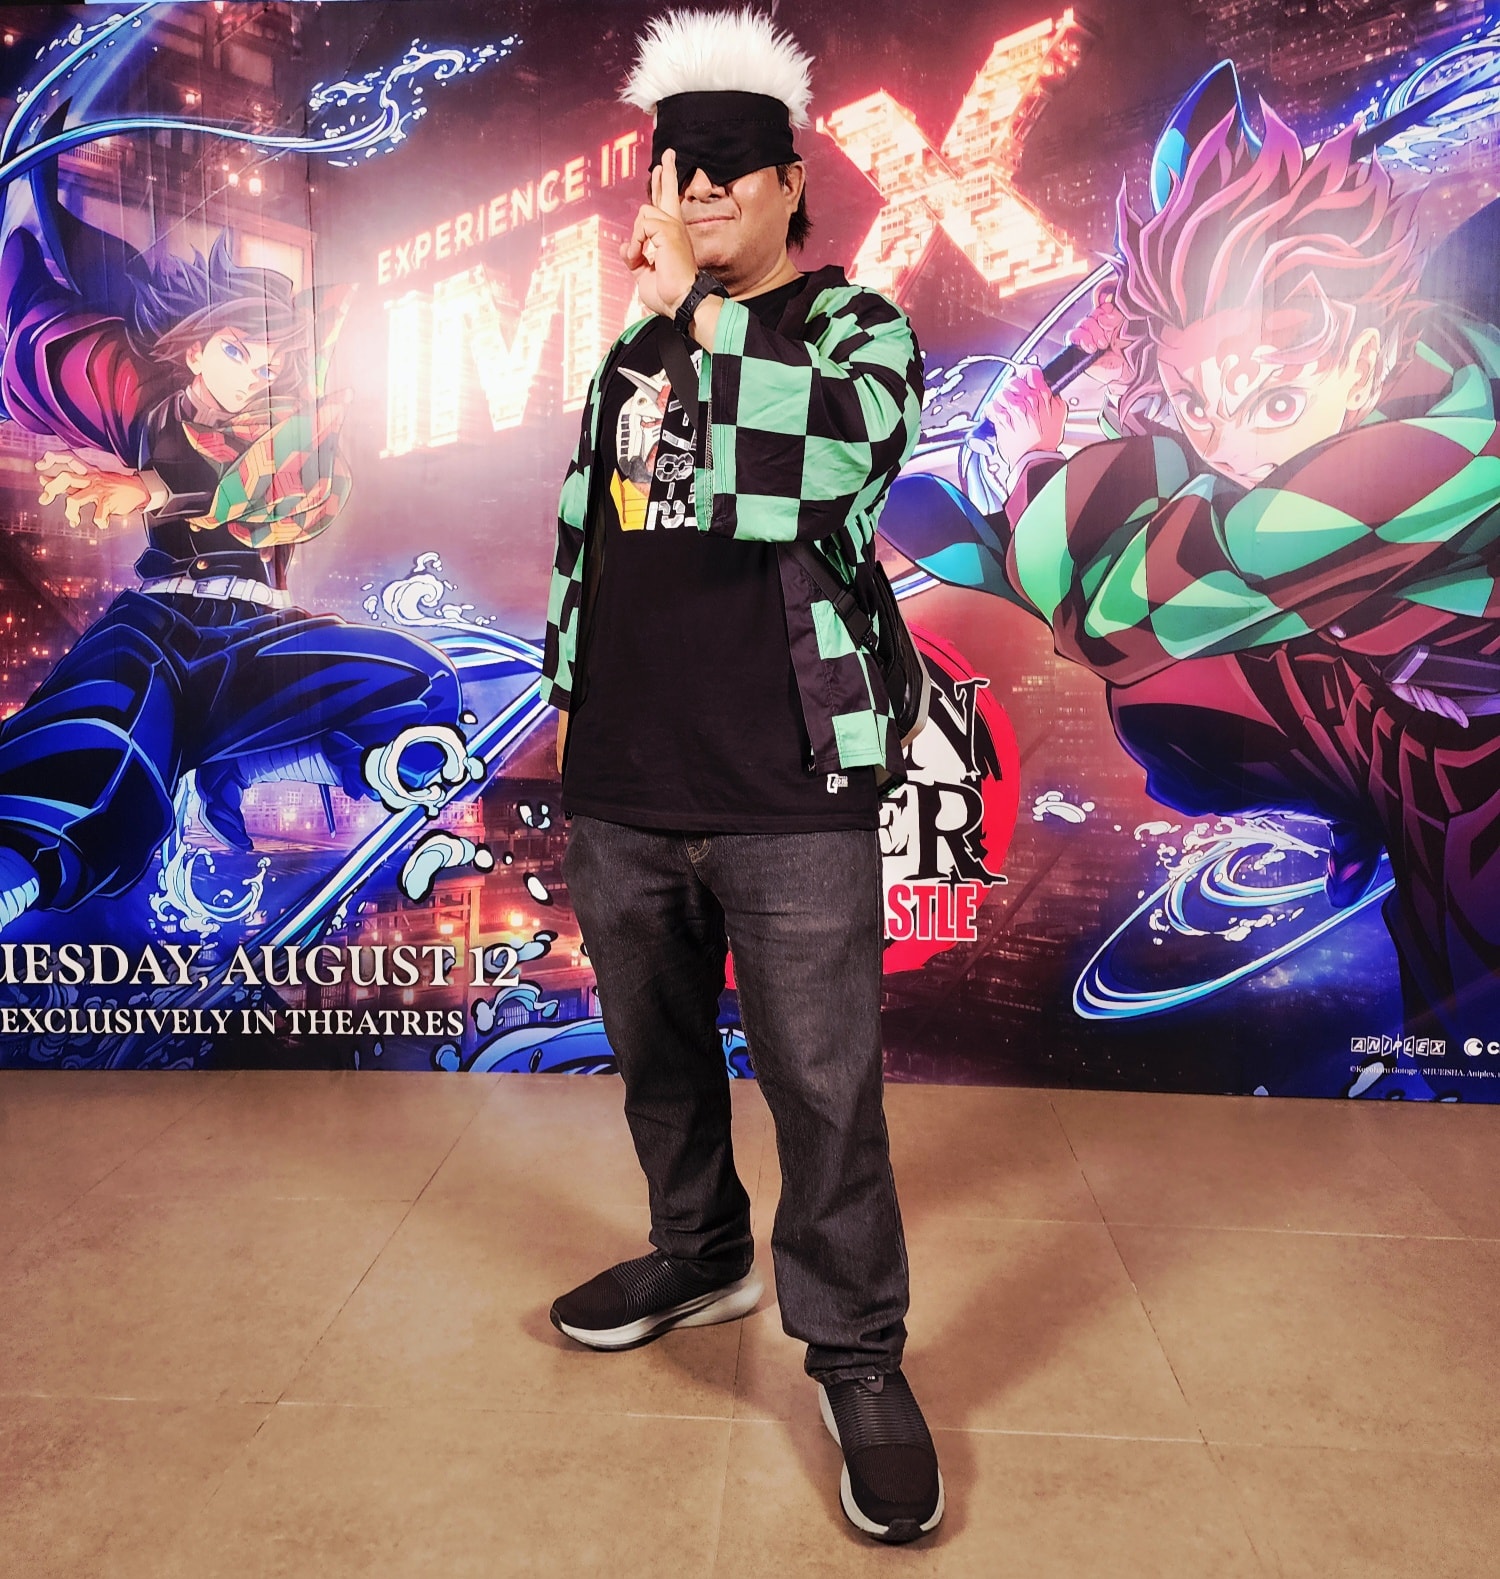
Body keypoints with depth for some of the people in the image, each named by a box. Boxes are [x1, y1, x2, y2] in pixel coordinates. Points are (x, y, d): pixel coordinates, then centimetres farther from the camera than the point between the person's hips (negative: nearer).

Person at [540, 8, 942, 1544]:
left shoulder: (856, 323, 1)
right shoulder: (628, 347, 17)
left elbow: (832, 452, -22)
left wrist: (696, 308, -14)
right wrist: (574, 701, 20)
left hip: (786, 795, -5)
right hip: (620, 785, 6)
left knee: (823, 1084, -1)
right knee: (659, 1052, 18)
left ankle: (855, 1353, 18)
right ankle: (700, 1255, 41)